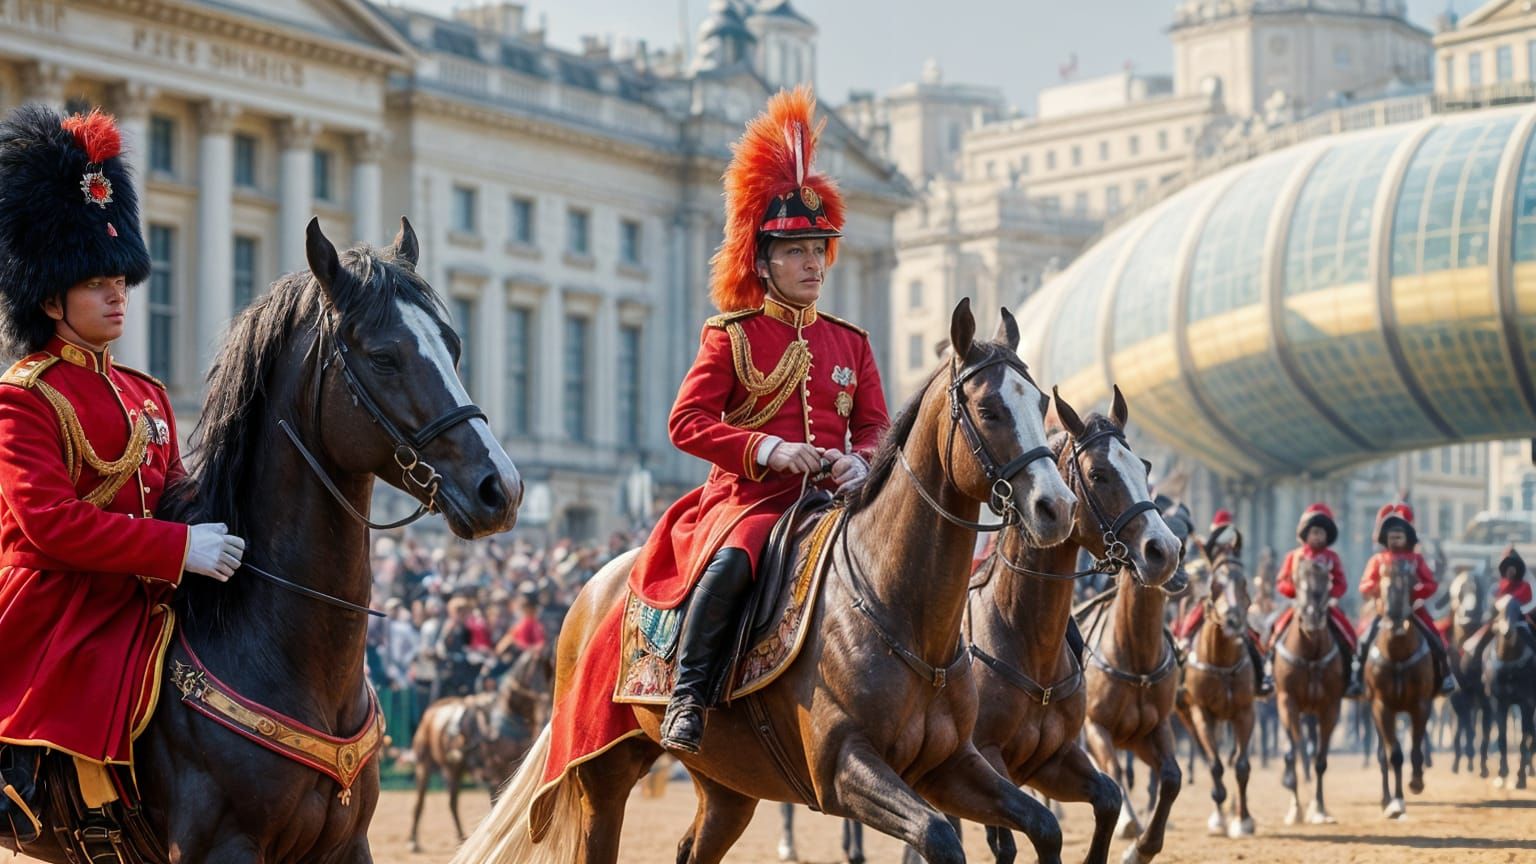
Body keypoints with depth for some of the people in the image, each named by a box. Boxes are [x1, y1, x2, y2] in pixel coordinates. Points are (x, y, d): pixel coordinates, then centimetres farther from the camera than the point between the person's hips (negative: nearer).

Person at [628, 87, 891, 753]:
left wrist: (860, 461, -8)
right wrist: (766, 448, -17)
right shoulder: (732, 336, 4)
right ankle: (689, 695, -24)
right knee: (732, 561, -36)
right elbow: (687, 421, -3)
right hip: (750, 497, -5)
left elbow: (875, 424, 17)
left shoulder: (850, 342, 17)